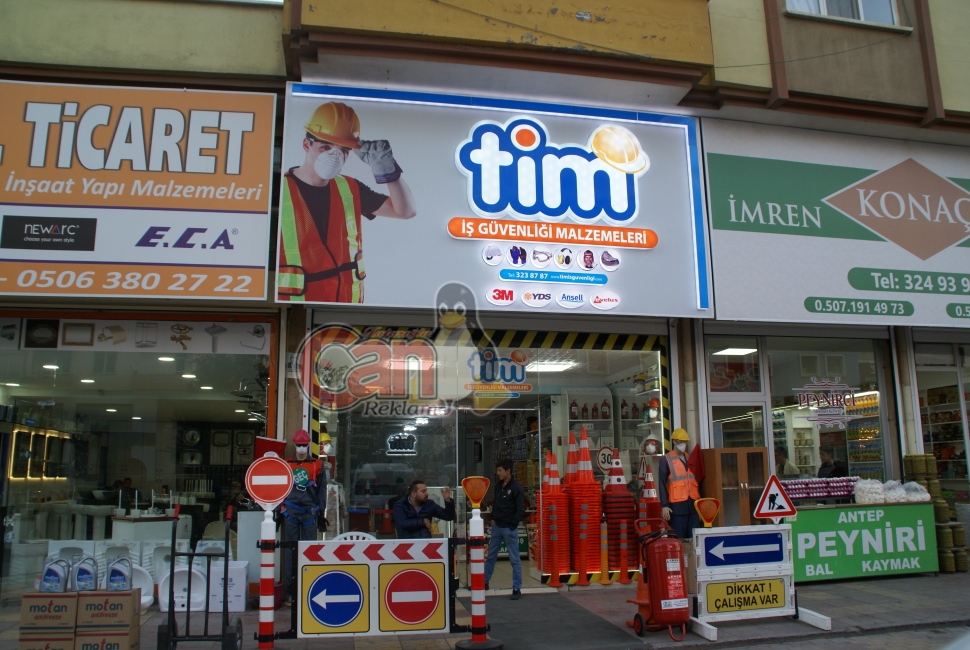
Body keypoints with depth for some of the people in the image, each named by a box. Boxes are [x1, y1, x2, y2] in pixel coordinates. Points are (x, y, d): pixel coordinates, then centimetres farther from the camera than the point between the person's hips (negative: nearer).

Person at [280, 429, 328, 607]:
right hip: (290, 512, 1)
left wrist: (321, 513, 5)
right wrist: (278, 513, 11)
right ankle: (290, 591, 6)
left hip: (310, 512, -1)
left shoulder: (317, 465, 7)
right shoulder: (286, 465, 10)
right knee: (290, 551, 1)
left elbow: (322, 490, 8)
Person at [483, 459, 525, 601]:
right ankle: (484, 582, 29)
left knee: (514, 559, 2)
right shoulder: (498, 486, 7)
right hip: (497, 526, 7)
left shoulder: (517, 488, -14)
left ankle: (517, 589, 9)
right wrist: (493, 518, 8)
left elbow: (521, 510, -15)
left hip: (509, 528, -7)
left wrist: (511, 524, -13)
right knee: (491, 556, 17)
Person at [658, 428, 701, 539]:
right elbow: (662, 484, -4)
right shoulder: (666, 460, 0)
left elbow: (696, 481, 18)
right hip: (677, 505, -5)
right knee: (679, 538, -3)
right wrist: (664, 505, -10)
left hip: (693, 504, 5)